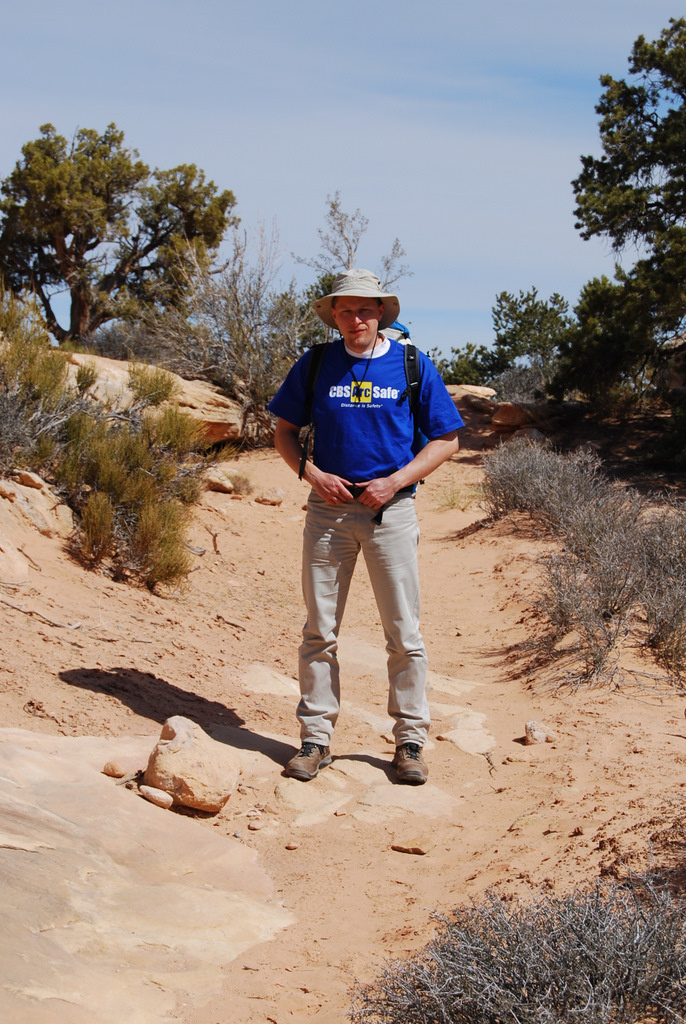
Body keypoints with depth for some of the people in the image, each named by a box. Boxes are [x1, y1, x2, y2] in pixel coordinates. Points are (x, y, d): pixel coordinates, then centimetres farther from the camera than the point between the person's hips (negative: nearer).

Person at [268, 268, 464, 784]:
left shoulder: (414, 365, 2)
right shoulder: (315, 364, 5)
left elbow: (446, 439, 4)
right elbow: (285, 430, 13)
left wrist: (395, 481, -9)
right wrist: (311, 472, -7)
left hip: (390, 509, -1)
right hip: (328, 506, 1)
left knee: (404, 632, 1)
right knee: (319, 630, 5)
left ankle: (410, 740, 13)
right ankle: (316, 737, 15)